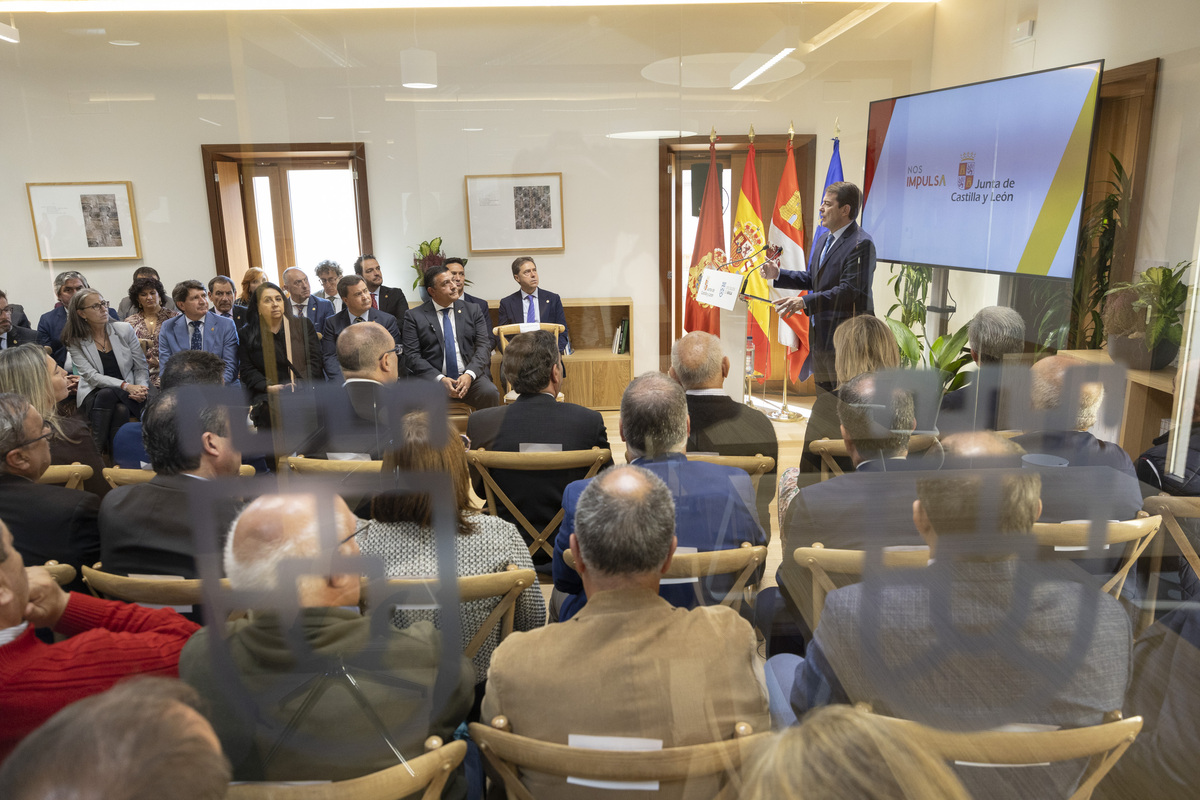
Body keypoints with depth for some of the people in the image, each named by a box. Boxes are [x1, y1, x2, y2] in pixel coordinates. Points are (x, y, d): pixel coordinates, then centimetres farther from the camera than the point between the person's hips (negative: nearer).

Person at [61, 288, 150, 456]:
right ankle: (99, 453, -31)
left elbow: (141, 367, 5)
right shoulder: (75, 342, 2)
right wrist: (125, 386, -25)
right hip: (94, 395, 0)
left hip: (125, 397, 0)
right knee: (106, 394, -36)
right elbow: (91, 376, -10)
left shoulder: (124, 330, 5)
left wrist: (140, 389, -17)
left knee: (121, 410, -35)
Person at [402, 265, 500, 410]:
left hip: (470, 377, 2)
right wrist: (440, 379, -15)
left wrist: (469, 374, -12)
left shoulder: (472, 310, 14)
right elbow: (412, 355, -1)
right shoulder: (414, 316, 7)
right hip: (432, 379, -2)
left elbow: (484, 345, 5)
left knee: (490, 393, -28)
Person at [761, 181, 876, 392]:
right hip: (821, 335, 10)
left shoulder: (861, 243, -16)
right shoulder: (823, 240, 16)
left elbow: (849, 290, -24)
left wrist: (805, 302, -28)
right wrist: (778, 274, 10)